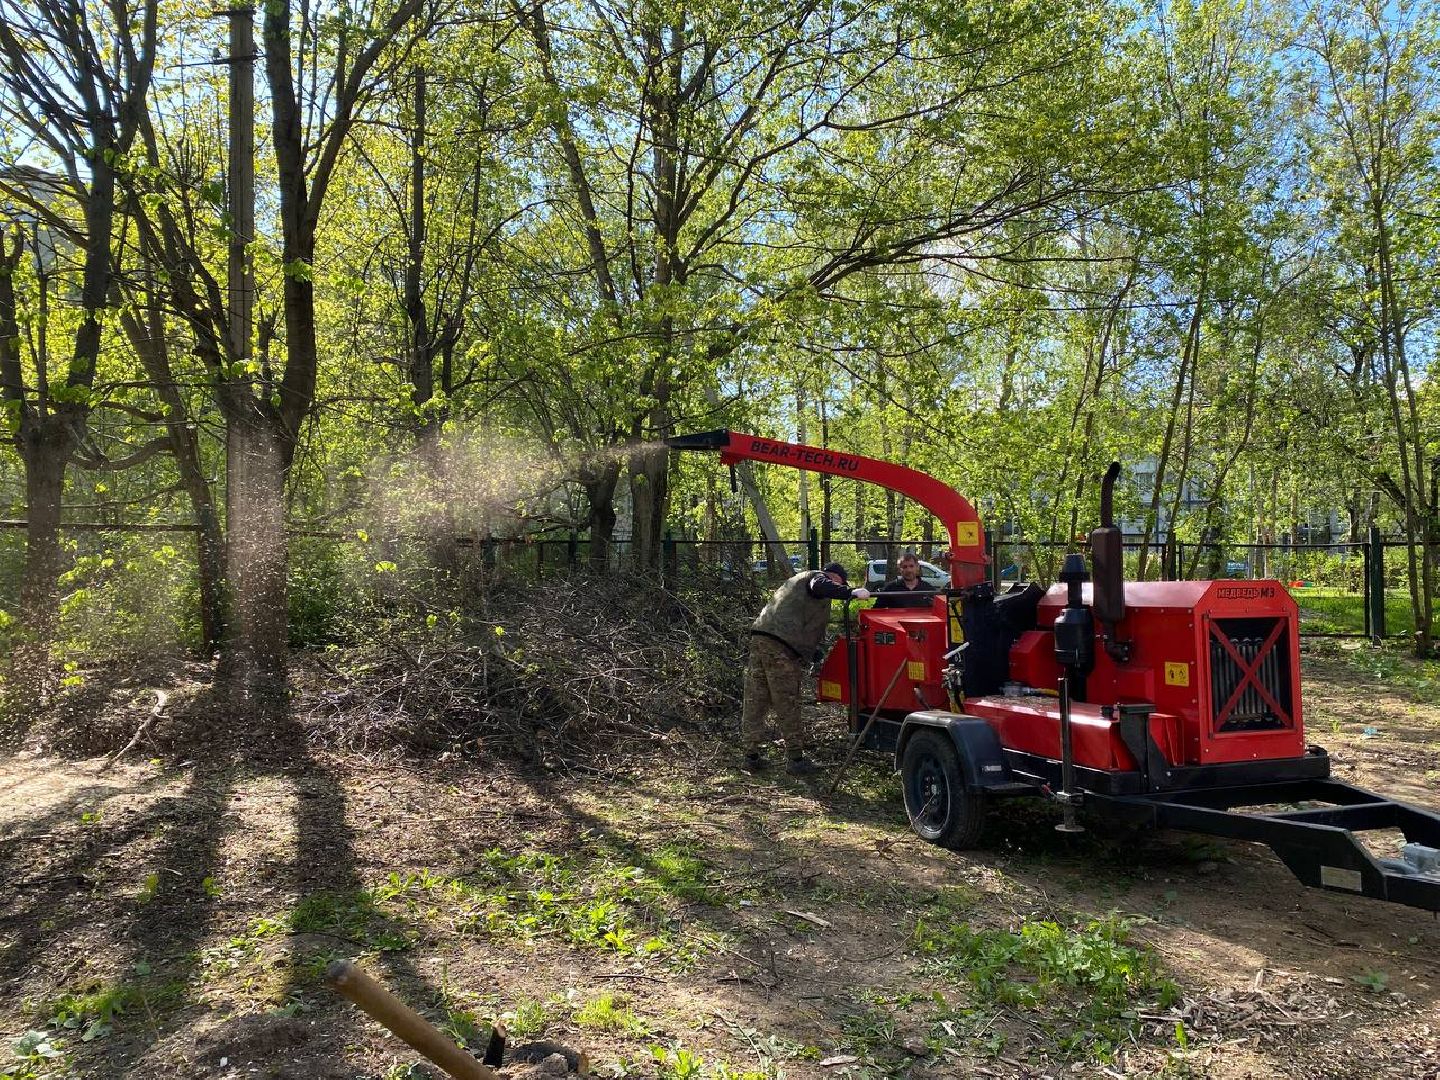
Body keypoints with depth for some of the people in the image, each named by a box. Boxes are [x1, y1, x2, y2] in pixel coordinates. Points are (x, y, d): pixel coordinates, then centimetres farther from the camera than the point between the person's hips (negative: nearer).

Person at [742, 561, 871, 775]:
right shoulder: (819, 577, 4)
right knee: (787, 706, -2)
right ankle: (795, 759, 5)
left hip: (759, 636, 9)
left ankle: (752, 756, 17)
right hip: (781, 646, -9)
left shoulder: (798, 580, 33)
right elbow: (820, 587, -22)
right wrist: (851, 592, -27)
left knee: (755, 703, 10)